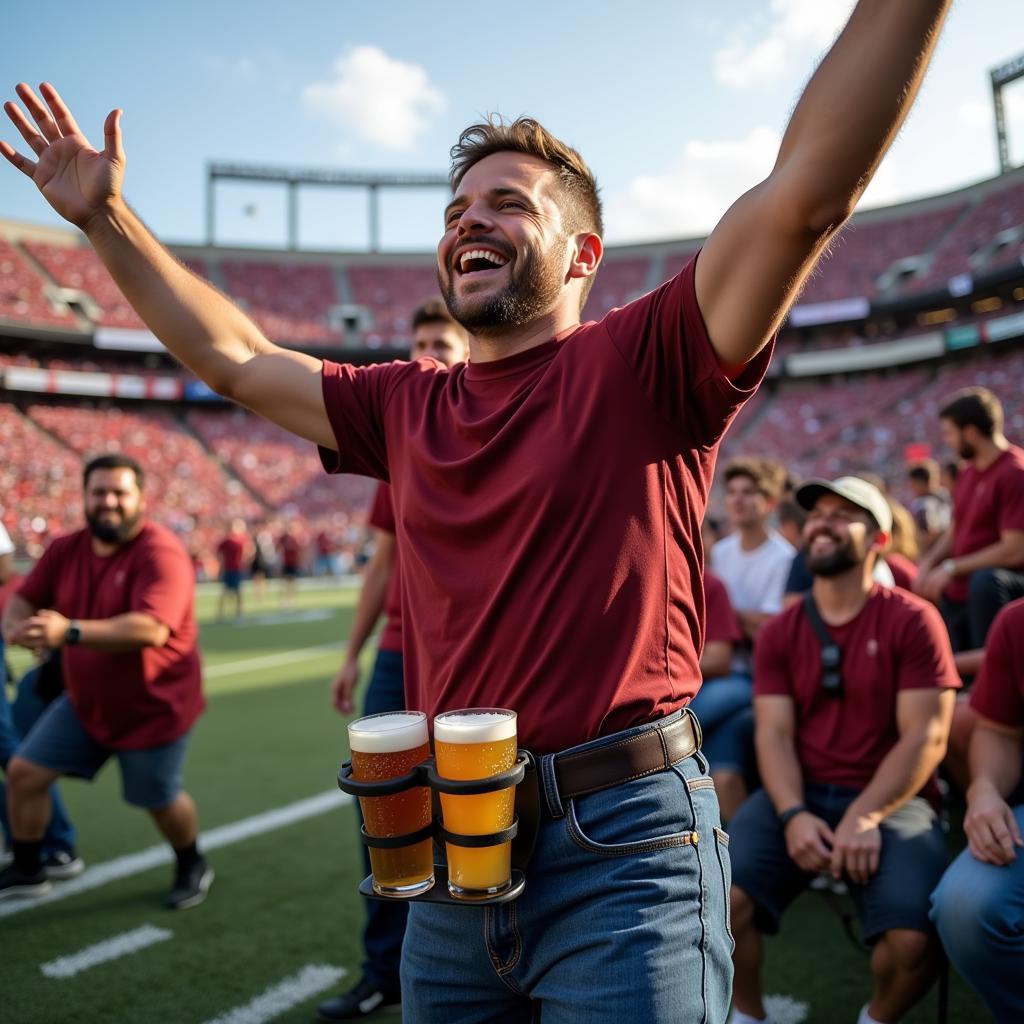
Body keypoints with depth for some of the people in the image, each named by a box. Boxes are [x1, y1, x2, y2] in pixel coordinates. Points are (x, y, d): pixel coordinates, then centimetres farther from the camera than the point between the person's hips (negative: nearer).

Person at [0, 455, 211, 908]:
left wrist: (70, 631, -45)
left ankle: (192, 867, 39)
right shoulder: (66, 548, -5)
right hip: (85, 701, 6)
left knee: (160, 800, 8)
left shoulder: (160, 551, -27)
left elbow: (152, 629, -38)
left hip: (153, 707, -6)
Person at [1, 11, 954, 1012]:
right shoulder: (405, 406, 10)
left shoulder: (638, 364, -6)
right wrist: (108, 219, 19)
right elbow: (231, 356, 17)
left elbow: (807, 189, -17)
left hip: (621, 850, -5)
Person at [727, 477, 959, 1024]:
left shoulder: (913, 620, -2)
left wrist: (865, 817, -19)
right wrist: (793, 815, -18)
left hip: (891, 800, -2)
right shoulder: (779, 632, 8)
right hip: (799, 795, 2)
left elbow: (926, 736, -8)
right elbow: (774, 734, 0)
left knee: (913, 941, -26)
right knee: (721, 897, -22)